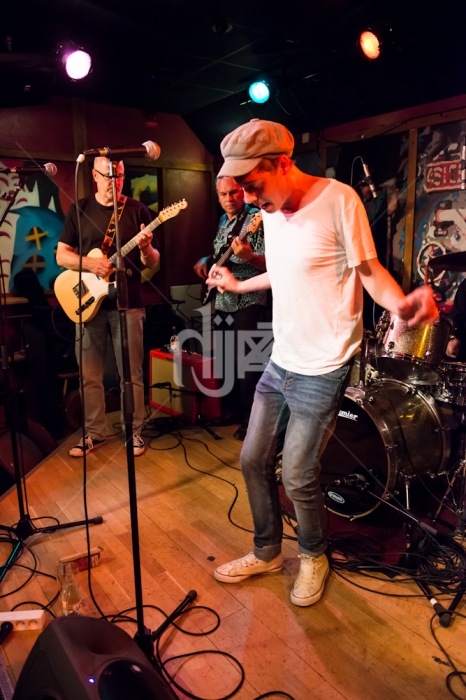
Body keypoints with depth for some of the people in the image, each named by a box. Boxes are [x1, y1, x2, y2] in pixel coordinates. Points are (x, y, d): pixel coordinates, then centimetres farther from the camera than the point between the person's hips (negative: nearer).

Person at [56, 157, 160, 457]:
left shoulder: (138, 210, 3)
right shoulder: (79, 210, 7)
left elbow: (152, 262, 3)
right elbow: (61, 255, 4)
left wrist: (146, 249, -19)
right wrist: (91, 264, -14)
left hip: (127, 303, -1)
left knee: (131, 374, 3)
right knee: (90, 376, 8)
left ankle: (134, 432, 17)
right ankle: (95, 432, 23)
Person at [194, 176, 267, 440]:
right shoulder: (222, 222, 15)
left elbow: (268, 263, -15)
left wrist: (248, 256, -34)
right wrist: (206, 262, 7)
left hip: (248, 303, -8)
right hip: (223, 302, 8)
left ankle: (250, 419, 7)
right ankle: (231, 410, 30)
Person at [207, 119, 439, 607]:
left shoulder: (338, 199, -14)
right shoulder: (271, 211, 7)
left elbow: (369, 270, -12)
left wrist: (402, 303, -32)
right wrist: (237, 286, 32)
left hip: (321, 370, -8)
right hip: (279, 364, 8)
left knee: (297, 476, -1)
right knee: (253, 460, 12)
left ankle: (313, 557, 31)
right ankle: (266, 552, 35)